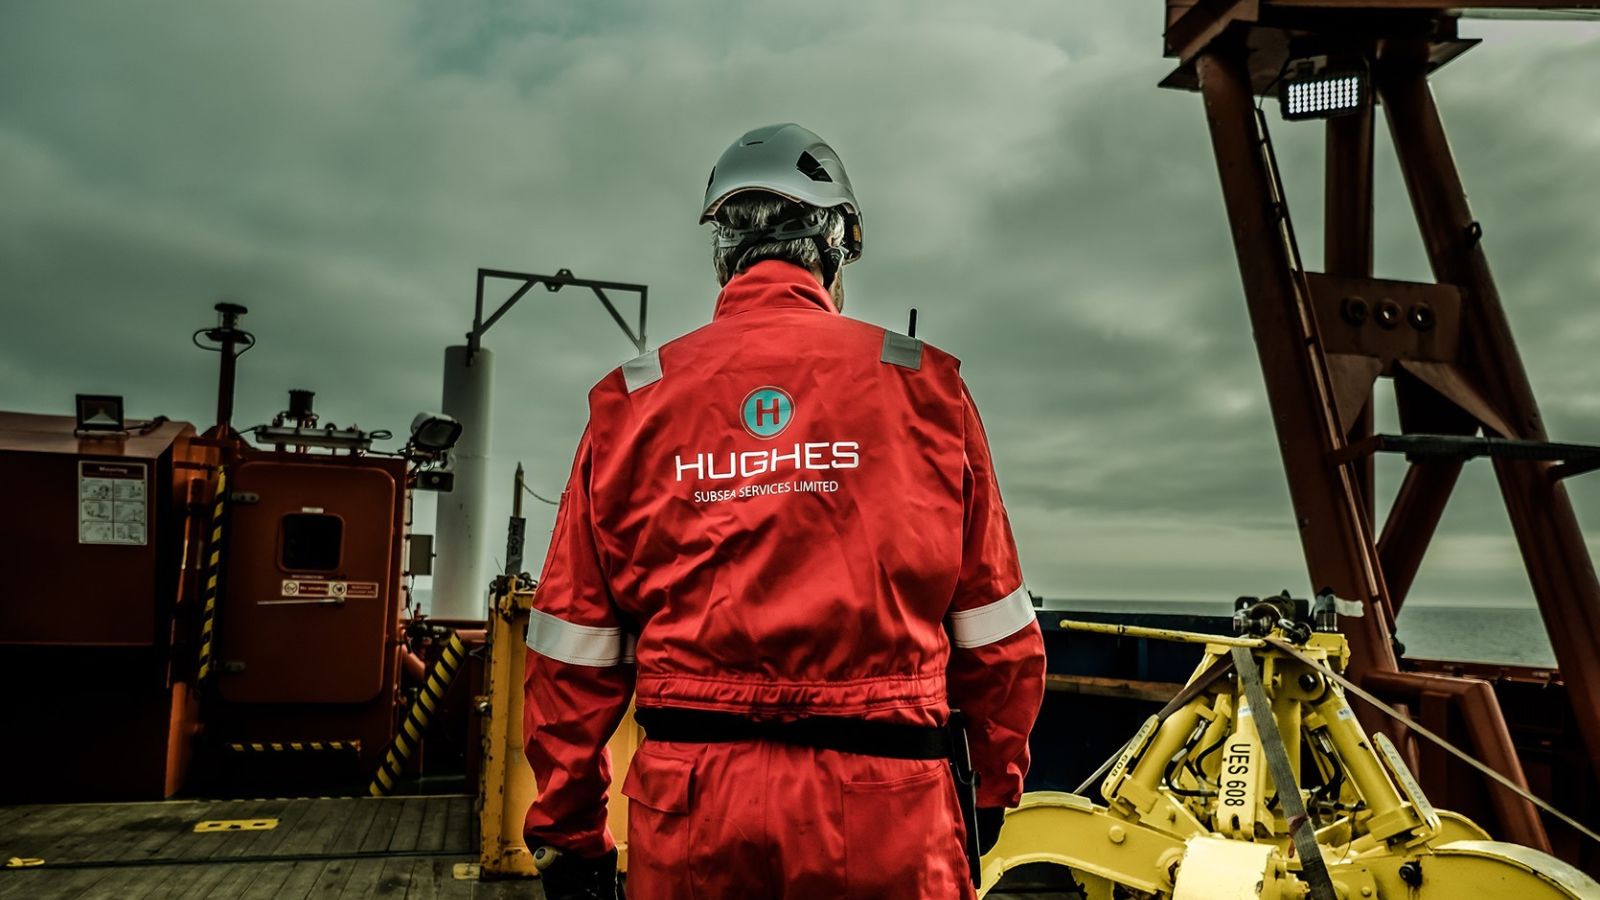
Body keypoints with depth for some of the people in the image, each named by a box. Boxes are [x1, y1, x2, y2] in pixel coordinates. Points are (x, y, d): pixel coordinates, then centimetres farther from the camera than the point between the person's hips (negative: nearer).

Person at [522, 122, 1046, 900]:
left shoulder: (634, 400, 1)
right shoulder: (922, 385, -1)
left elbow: (574, 647, 1)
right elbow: (994, 628, 2)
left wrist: (567, 832, 11)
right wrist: (997, 785, 16)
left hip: (690, 808, 2)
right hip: (883, 807, -1)